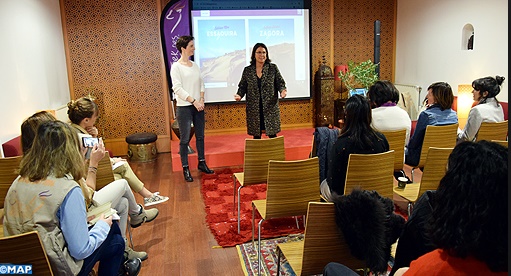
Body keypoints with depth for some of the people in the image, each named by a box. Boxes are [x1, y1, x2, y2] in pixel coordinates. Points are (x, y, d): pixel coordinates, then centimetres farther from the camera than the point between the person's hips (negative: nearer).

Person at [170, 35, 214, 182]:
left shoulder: (194, 65, 11)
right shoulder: (176, 66, -7)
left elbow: (201, 83, 11)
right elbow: (177, 88, -14)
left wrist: (201, 100, -3)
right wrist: (194, 101, -17)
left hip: (198, 106, 6)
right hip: (184, 107, -6)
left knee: (200, 136, 12)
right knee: (185, 138, 0)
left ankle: (201, 163, 26)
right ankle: (185, 168, 10)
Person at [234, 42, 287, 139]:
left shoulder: (273, 68, 3)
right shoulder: (247, 70, 7)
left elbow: (280, 83, 4)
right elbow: (242, 86, 10)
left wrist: (283, 91, -16)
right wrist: (239, 95, -8)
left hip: (270, 107, -1)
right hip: (254, 109, 1)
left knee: (272, 134, 1)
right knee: (256, 135, 7)